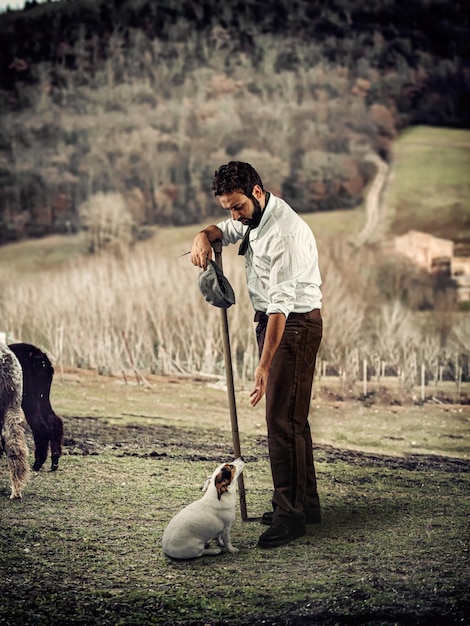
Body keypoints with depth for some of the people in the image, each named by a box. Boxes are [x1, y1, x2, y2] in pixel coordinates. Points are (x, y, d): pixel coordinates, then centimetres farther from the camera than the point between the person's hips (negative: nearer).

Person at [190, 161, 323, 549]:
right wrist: (206, 236, -1)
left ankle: (290, 515, -9)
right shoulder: (254, 216, 6)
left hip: (295, 325, -10)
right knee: (292, 418, 14)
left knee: (282, 419, -12)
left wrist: (264, 364, -31)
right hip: (272, 321, 10)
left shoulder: (285, 232, -25)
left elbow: (282, 302, -29)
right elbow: (227, 230, 26)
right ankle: (307, 503, 22)